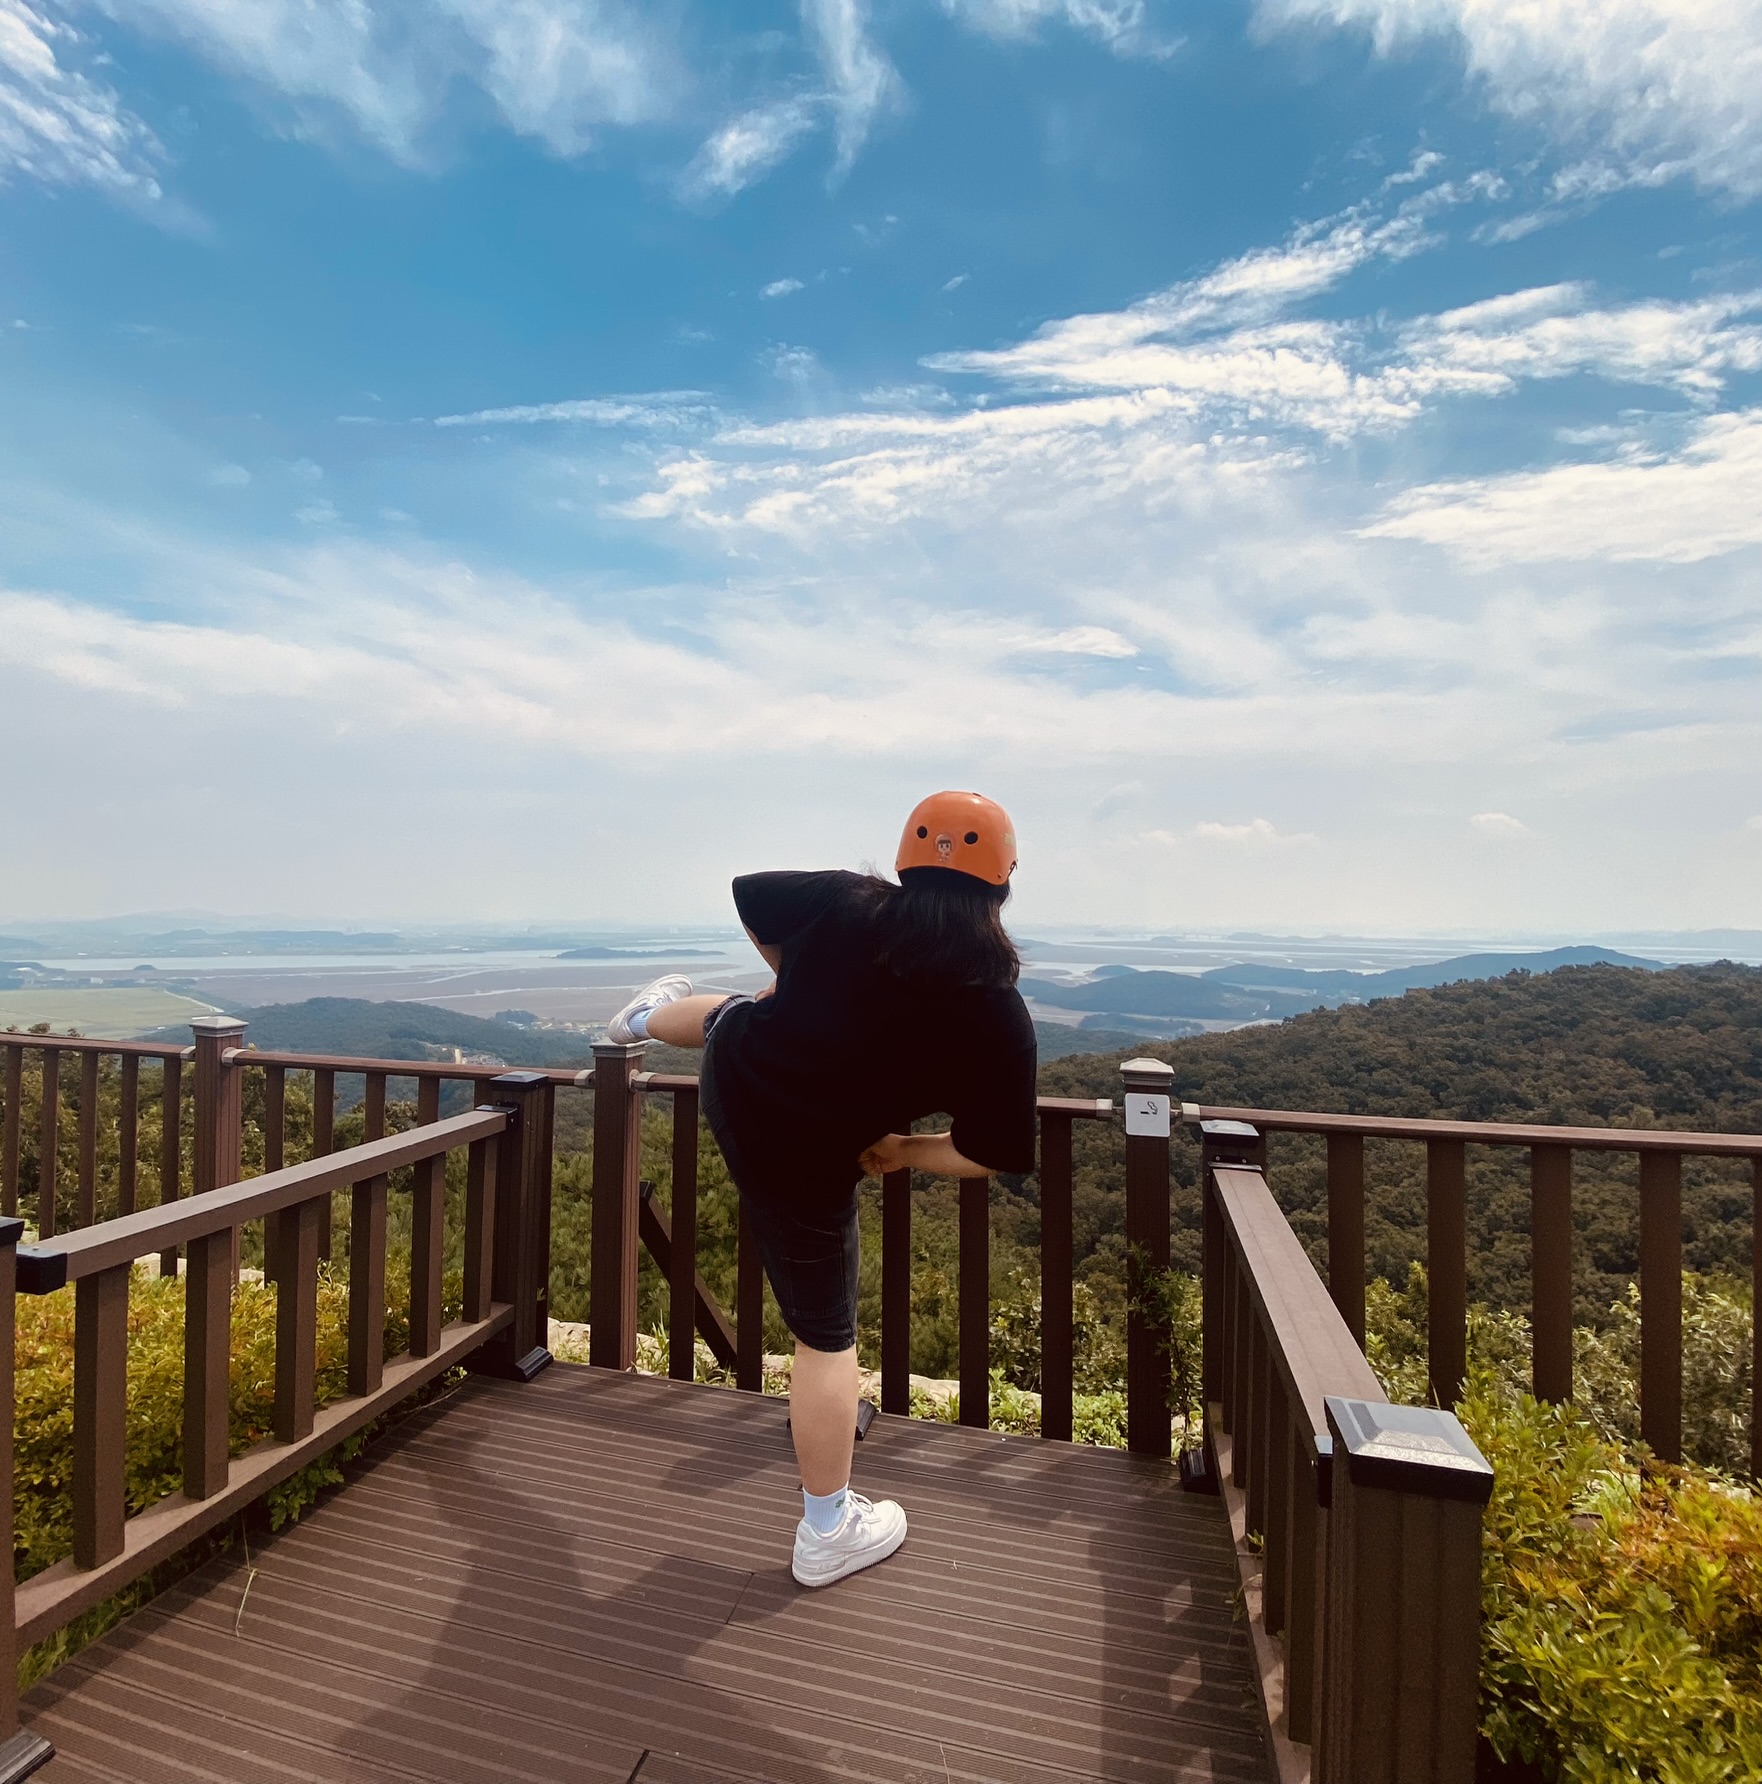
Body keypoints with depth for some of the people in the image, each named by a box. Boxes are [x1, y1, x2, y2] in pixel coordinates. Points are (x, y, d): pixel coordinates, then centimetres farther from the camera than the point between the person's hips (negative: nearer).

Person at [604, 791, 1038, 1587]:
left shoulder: (851, 900, -11)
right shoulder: (1000, 1018, -16)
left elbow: (751, 896, 2)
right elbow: (989, 1156, -12)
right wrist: (900, 1149, 5)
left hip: (730, 1074, 4)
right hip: (801, 1167, -4)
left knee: (735, 1011, 39)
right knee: (826, 1337, 15)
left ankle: (652, 1015, 72)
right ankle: (828, 1534, 34)